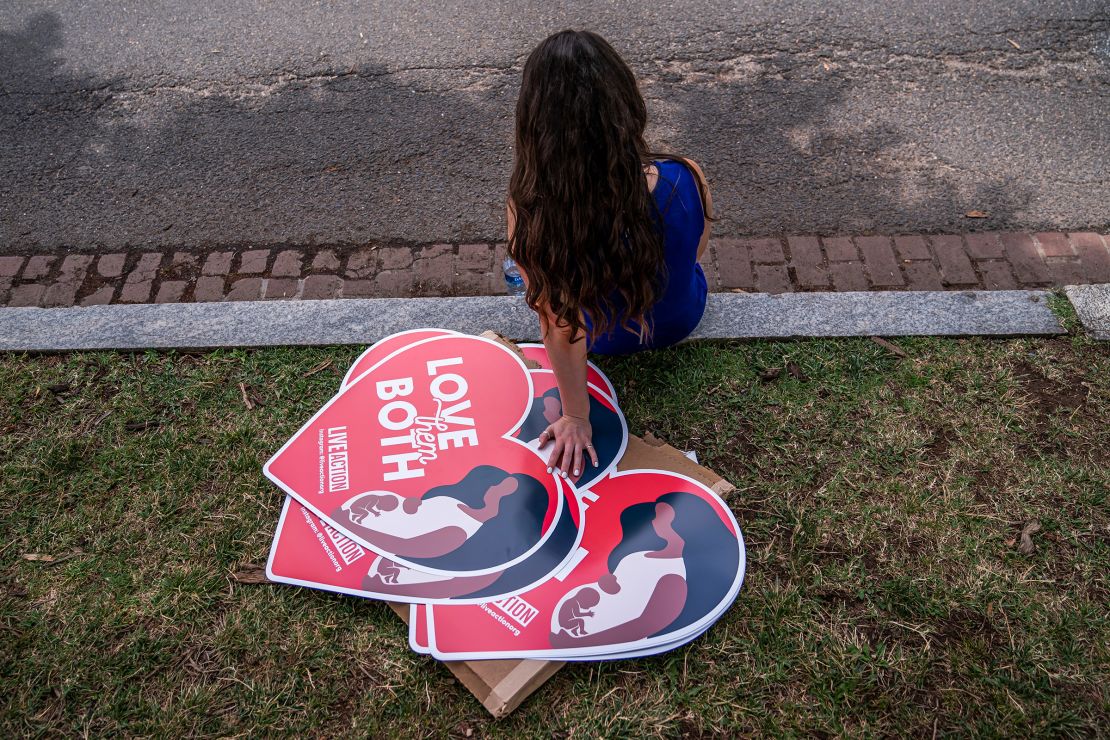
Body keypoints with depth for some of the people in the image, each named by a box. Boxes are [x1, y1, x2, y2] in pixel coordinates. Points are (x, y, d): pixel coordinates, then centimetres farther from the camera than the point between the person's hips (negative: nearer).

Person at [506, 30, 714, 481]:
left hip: (606, 337, -1)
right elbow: (695, 250, -10)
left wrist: (576, 417, -10)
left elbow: (558, 327, -26)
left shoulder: (530, 213, -37)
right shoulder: (684, 180, -32)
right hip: (681, 320, 1)